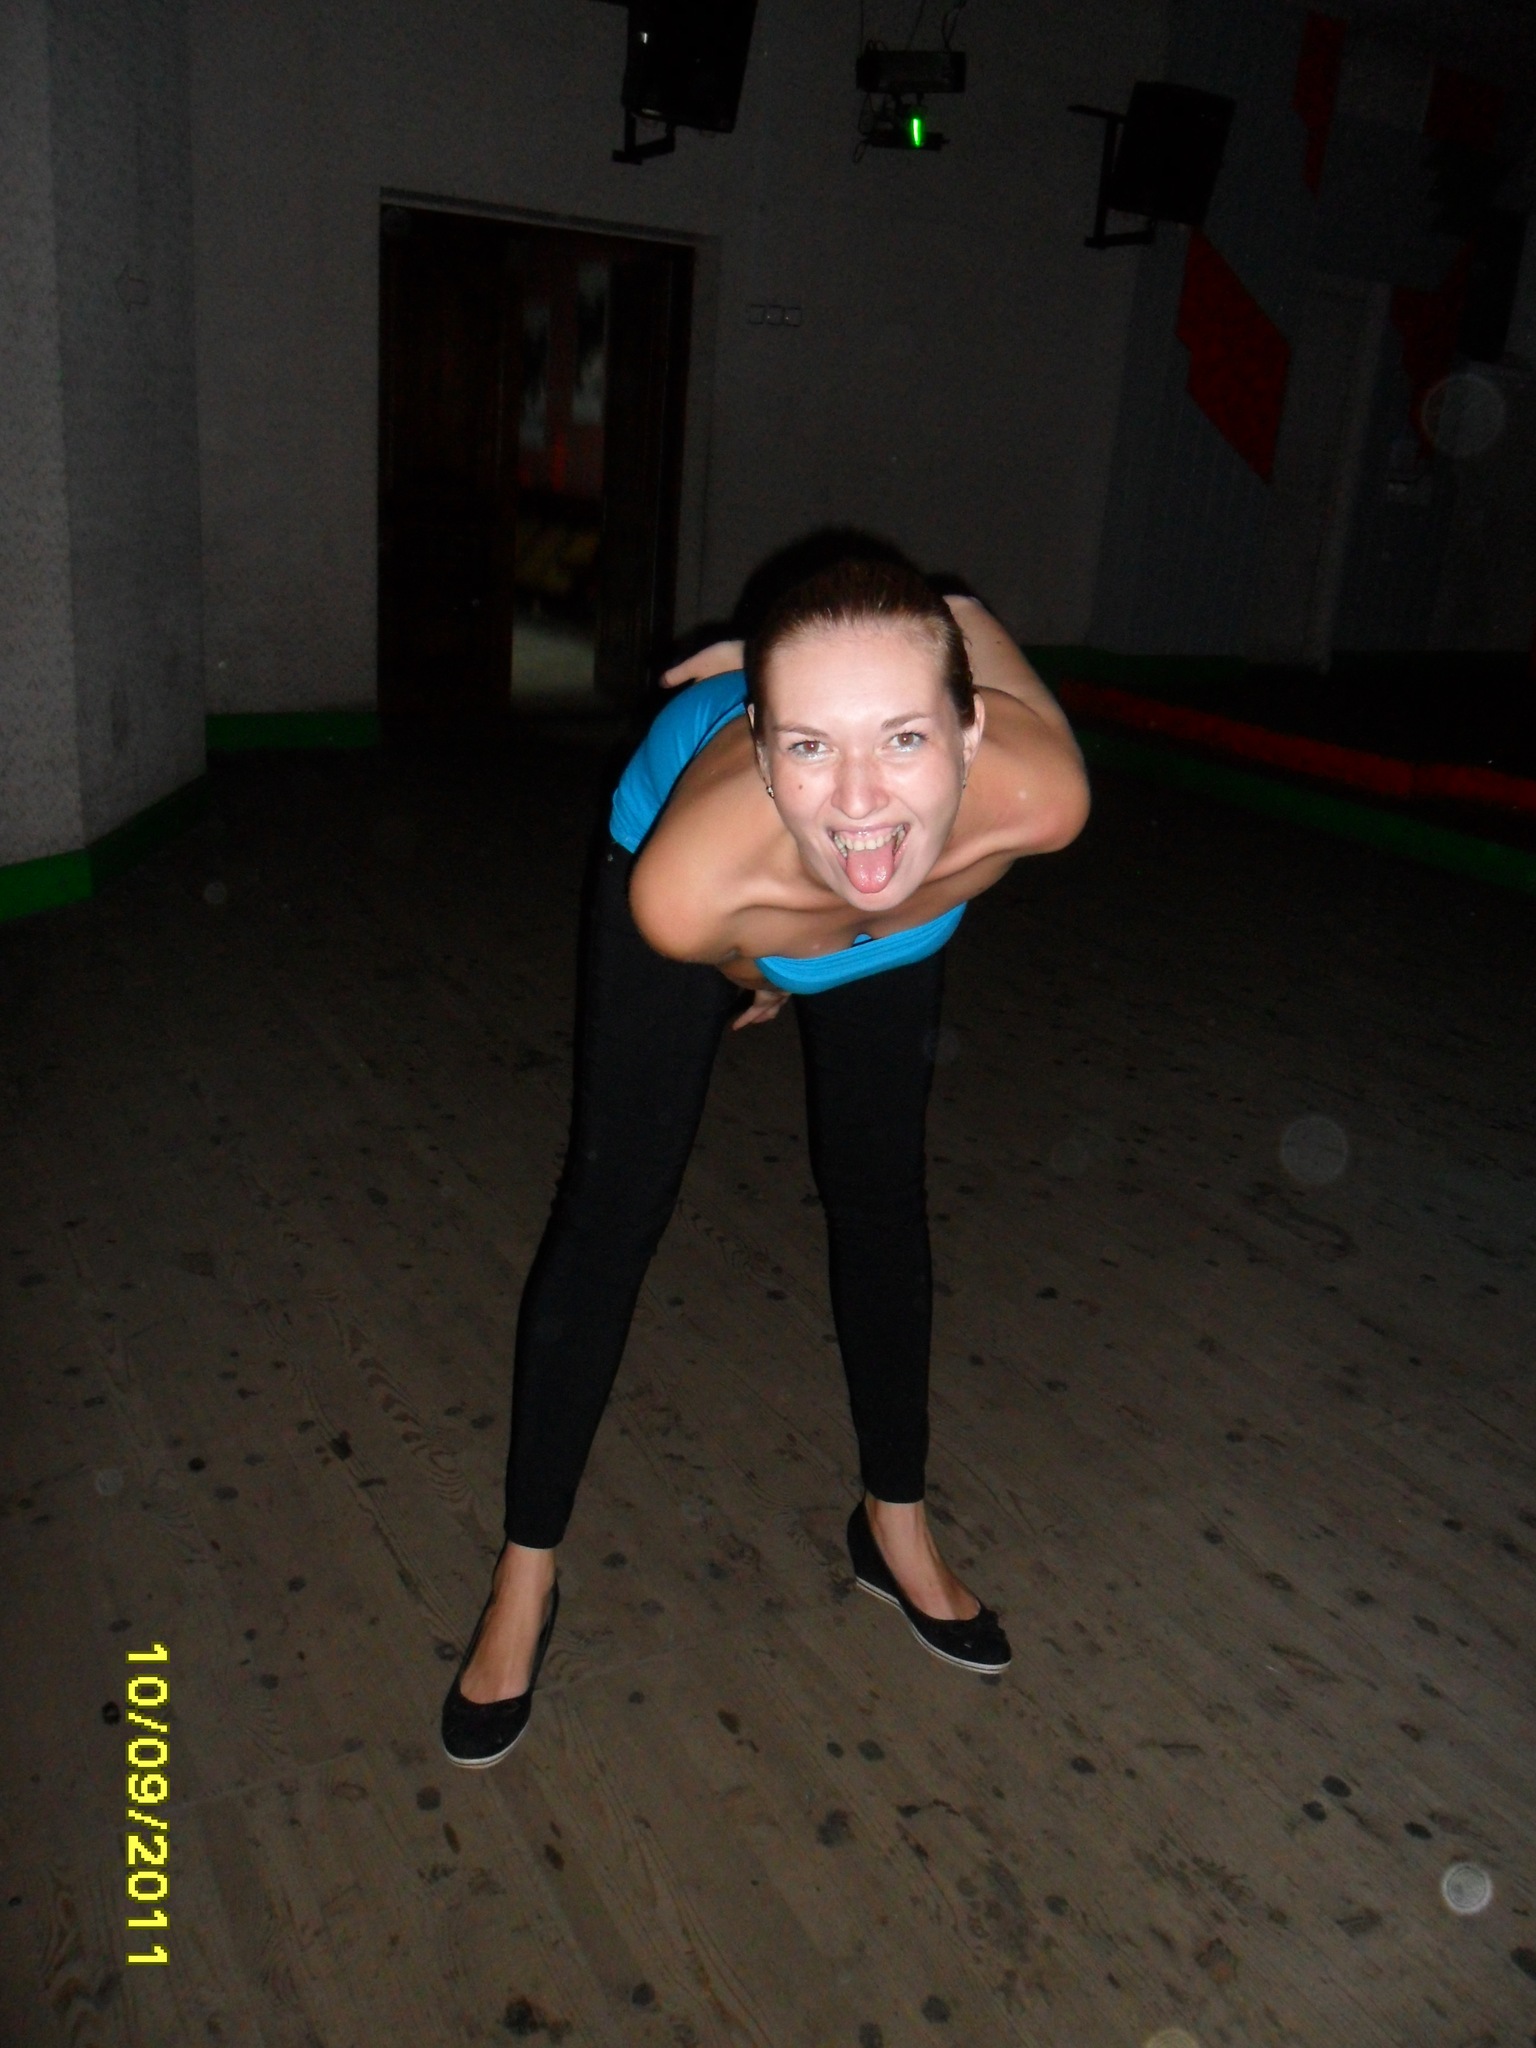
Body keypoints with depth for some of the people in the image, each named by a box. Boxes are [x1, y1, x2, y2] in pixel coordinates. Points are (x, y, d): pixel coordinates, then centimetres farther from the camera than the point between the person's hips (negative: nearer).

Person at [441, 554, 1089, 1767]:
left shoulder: (1040, 797, -42)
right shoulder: (686, 887, -46)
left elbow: (970, 623, -21)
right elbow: (741, 955, -21)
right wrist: (770, 973, 1)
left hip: (894, 936, 3)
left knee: (882, 1198, 11)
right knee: (613, 1204, -1)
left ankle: (896, 1524, 33)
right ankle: (527, 1578, 16)